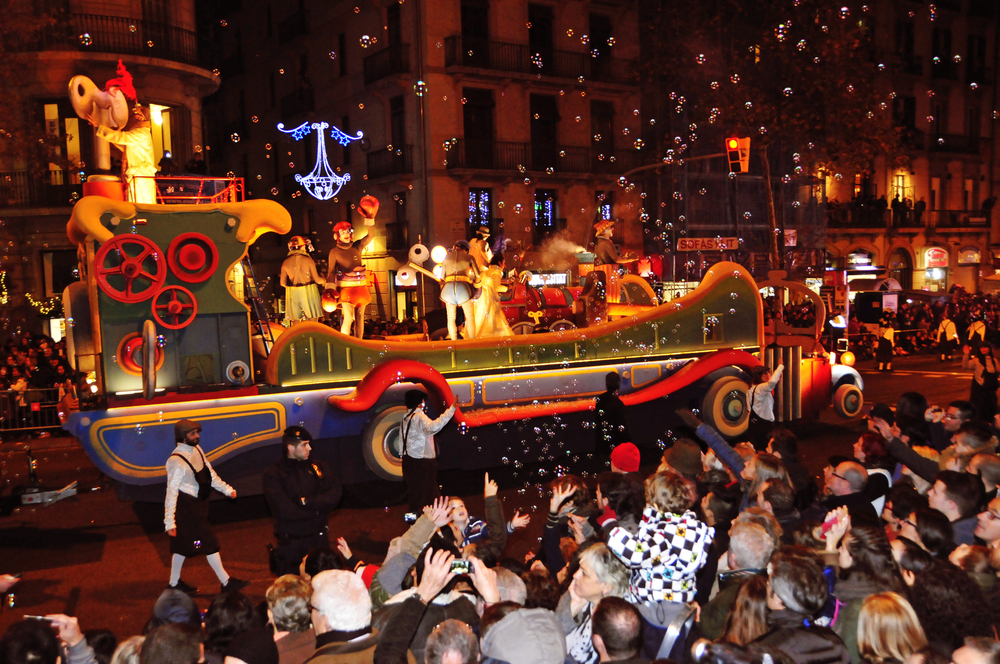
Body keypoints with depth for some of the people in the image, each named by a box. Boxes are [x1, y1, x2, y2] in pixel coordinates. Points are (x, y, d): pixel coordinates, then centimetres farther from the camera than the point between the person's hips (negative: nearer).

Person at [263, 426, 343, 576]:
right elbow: (284, 511, -19)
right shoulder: (273, 475, -9)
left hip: (319, 539, 3)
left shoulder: (318, 467, 2)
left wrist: (305, 501, -19)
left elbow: (334, 496, -9)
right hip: (291, 545, -3)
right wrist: (318, 509, -11)